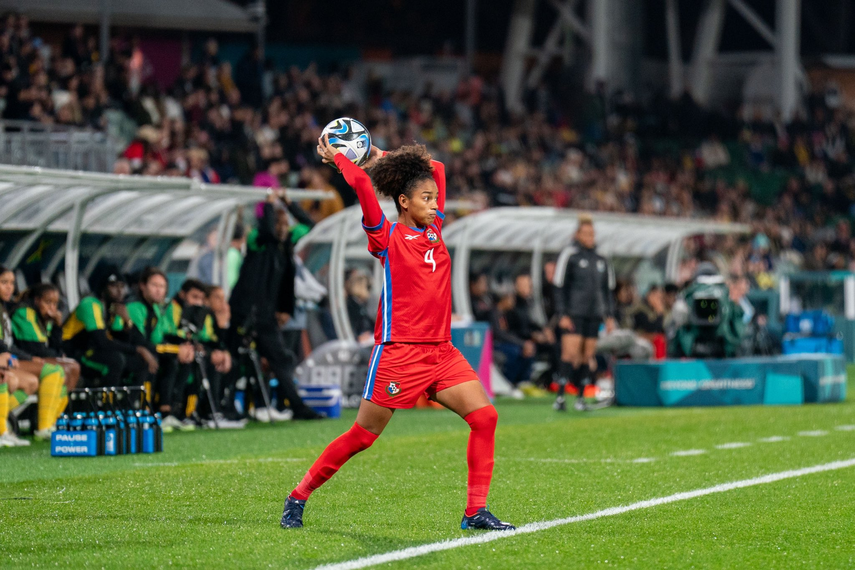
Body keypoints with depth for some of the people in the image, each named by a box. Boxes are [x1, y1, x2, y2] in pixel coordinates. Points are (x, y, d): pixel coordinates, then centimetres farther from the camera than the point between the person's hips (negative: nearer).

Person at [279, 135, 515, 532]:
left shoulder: (433, 228, 13)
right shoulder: (387, 237, -5)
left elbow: (436, 169, 23)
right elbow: (360, 182, -16)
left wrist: (385, 157, 24)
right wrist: (336, 157, -1)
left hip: (441, 351, 6)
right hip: (399, 351, -6)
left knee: (484, 417, -8)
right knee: (362, 435, -2)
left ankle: (476, 511, -4)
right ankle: (298, 498, 13)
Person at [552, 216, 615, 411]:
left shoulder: (601, 260, 14)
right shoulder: (569, 255, -2)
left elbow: (607, 289, 20)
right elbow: (559, 287, -4)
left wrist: (609, 316, 14)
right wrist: (562, 314, -11)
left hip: (594, 315, 5)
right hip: (573, 314, -5)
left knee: (588, 356, 5)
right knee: (570, 353, -15)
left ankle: (581, 397, 12)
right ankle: (560, 397, -16)